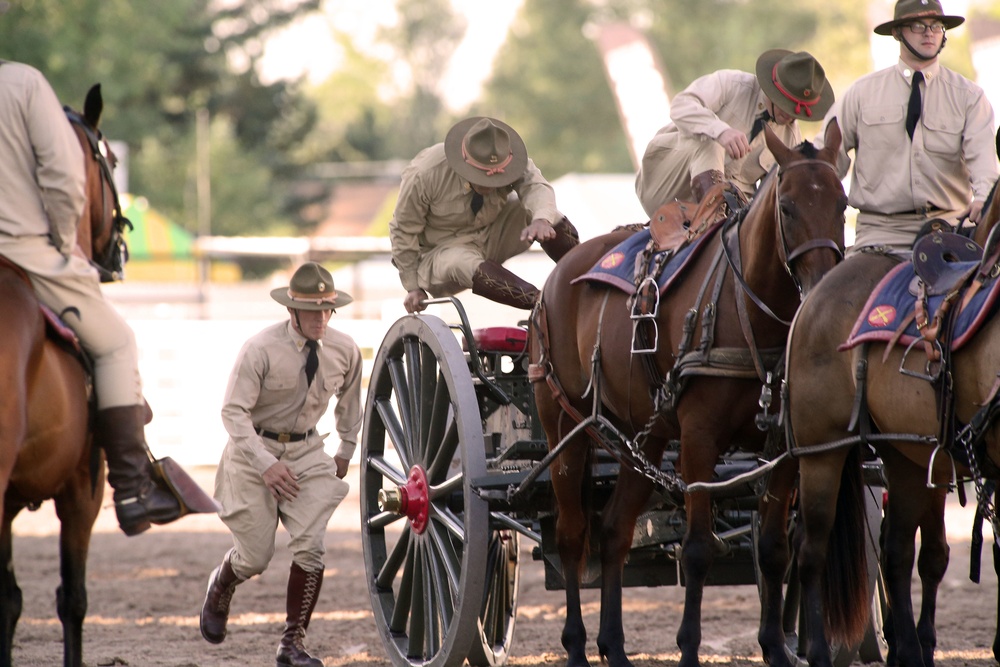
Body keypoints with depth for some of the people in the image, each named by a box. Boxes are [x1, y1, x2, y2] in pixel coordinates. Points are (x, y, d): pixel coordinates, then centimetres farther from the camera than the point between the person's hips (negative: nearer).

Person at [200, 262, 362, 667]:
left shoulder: (344, 351, -5)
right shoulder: (261, 350, -19)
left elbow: (348, 402, 16)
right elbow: (233, 411, -20)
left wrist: (346, 451, 18)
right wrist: (265, 464, -28)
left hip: (306, 451, 3)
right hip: (256, 450, -3)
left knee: (310, 546, -13)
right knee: (255, 557, 0)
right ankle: (220, 588, 38)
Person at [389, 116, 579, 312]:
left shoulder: (511, 162, -19)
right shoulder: (424, 175, -27)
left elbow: (535, 186, -36)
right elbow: (404, 231, -15)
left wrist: (541, 219, -60)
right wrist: (413, 287, -10)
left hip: (492, 236, 4)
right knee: (466, 266, -41)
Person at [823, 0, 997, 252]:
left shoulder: (969, 96, 8)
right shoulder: (862, 93, 10)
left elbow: (981, 153, -6)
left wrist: (982, 197, -26)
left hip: (948, 222, 0)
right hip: (881, 229, 0)